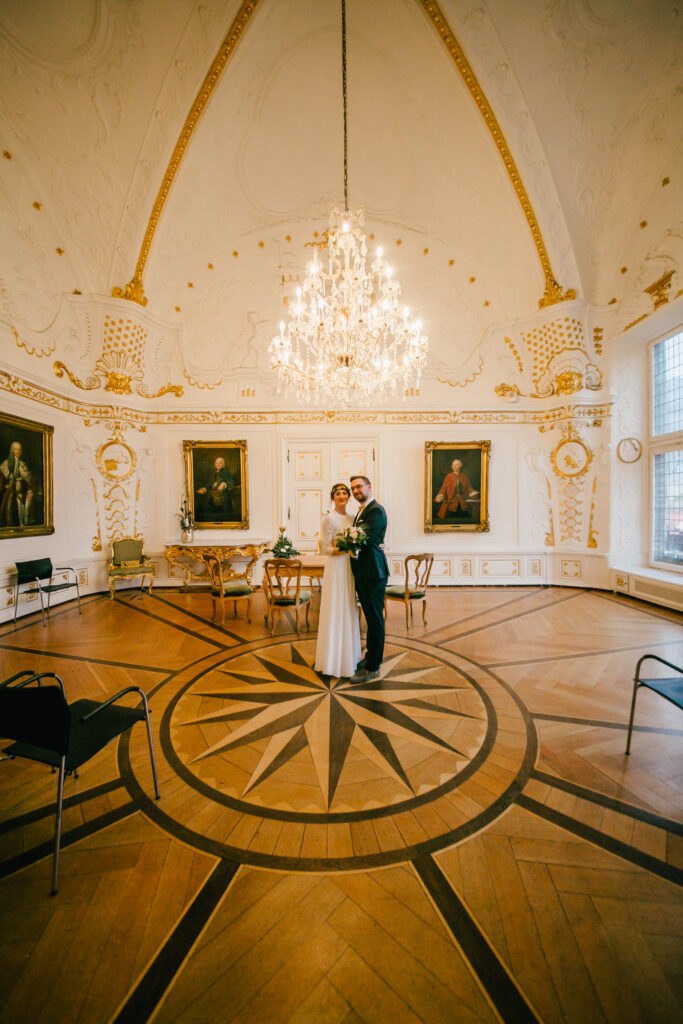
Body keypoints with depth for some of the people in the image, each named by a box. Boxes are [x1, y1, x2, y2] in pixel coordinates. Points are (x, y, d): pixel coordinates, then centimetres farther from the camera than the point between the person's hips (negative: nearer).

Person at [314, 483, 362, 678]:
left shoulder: (351, 518, 12)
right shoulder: (329, 518, -9)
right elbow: (326, 548, -13)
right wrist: (344, 548, -27)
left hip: (349, 567, 8)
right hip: (336, 567, -7)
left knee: (348, 610, 15)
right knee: (336, 612, -1)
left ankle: (348, 654, 29)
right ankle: (335, 660, 13)